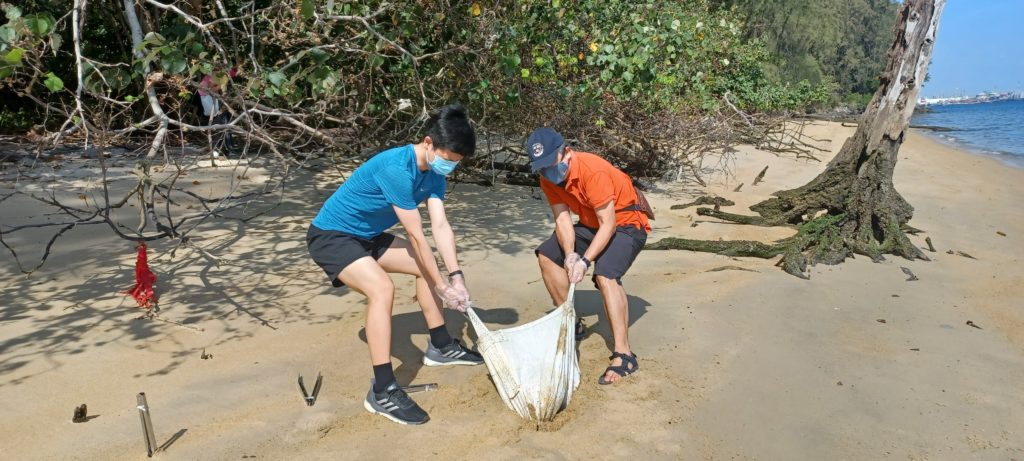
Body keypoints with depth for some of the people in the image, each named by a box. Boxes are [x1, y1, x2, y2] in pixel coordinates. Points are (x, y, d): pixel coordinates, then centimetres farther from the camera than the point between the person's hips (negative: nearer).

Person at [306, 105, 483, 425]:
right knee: (382, 288, -30)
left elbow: (441, 225, -8)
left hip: (367, 236, 10)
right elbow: (416, 236, -27)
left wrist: (455, 275, -17)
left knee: (426, 267, 12)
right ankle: (382, 391, -25)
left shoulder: (434, 171, -4)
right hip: (331, 235, -9)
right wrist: (442, 286, -20)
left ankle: (441, 347, 26)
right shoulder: (397, 168, -31)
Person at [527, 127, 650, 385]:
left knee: (605, 275, -32)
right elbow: (562, 219, -13)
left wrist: (585, 261, -36)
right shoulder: (548, 178, -9)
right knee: (546, 255, 6)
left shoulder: (593, 171, -31)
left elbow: (608, 224, -30)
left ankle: (624, 356, -31)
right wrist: (570, 254, -30)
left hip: (626, 223, -8)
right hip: (592, 224, 8)